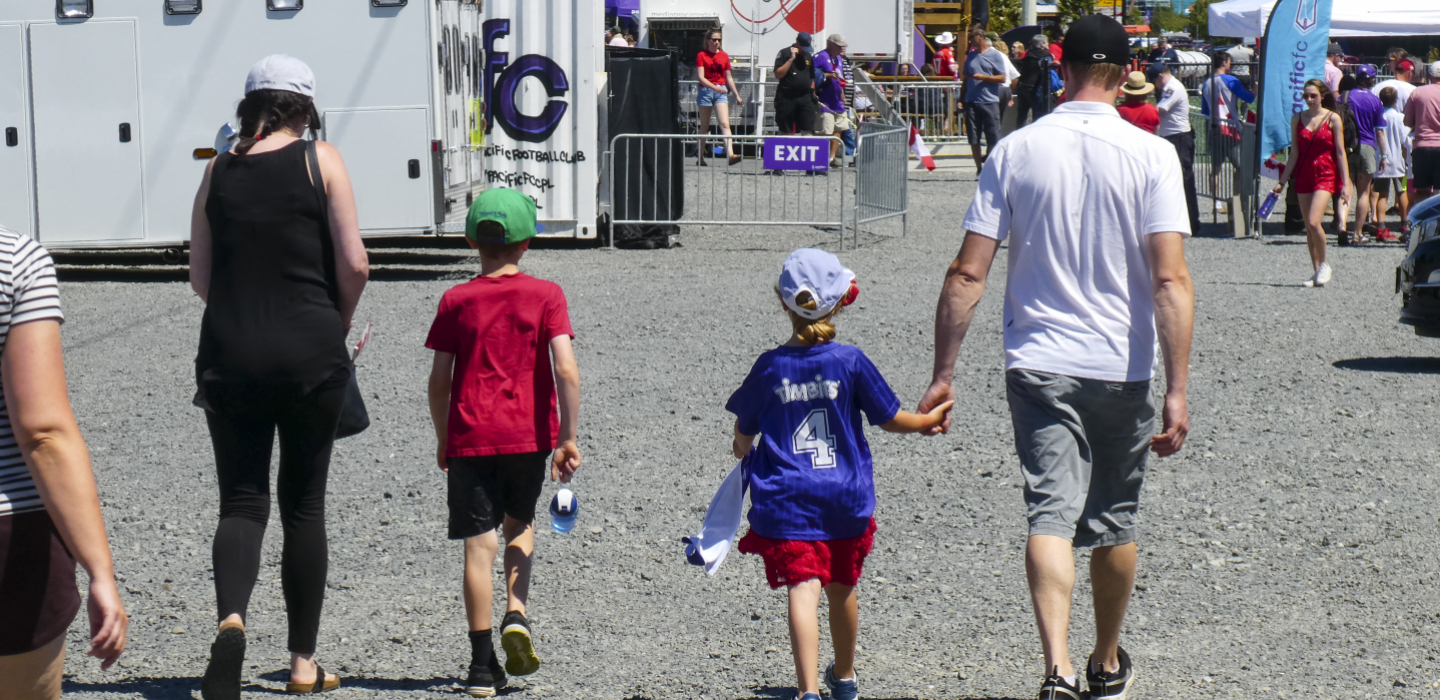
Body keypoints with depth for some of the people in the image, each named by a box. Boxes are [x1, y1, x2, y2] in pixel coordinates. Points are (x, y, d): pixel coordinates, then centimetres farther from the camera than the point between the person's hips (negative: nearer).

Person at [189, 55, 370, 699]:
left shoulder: (219, 169, 6)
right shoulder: (320, 160, -2)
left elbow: (200, 278, 8)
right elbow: (354, 265, -7)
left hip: (229, 353, 2)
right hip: (309, 353, -2)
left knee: (242, 501, 6)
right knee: (304, 505, 10)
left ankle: (231, 617, -23)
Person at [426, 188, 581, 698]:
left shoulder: (456, 301, 2)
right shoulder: (545, 296, 0)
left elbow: (439, 381, 4)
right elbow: (566, 372, -10)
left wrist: (443, 441, 16)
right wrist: (568, 438, -5)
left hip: (470, 436, 0)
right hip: (529, 434, 1)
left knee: (479, 544, 0)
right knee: (520, 525, 24)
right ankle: (516, 615, 3)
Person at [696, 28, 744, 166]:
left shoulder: (724, 56, 10)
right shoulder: (701, 56, 0)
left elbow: (729, 77, 16)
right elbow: (701, 77, -9)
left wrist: (737, 95, 13)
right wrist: (714, 87, -24)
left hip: (721, 92, 2)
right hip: (706, 91, -2)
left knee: (725, 124, -13)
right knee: (704, 126, 6)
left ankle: (730, 155, -27)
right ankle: (701, 156, 17)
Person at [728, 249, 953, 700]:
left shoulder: (770, 367, -4)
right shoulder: (851, 362, -5)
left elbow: (744, 434, 7)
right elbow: (890, 419, 5)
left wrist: (743, 447, 31)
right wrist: (928, 421, 25)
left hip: (786, 501, -2)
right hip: (845, 497, 2)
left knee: (803, 591, -11)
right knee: (842, 589, 20)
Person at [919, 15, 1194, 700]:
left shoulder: (1015, 150, -1)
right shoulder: (1150, 154, -7)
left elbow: (966, 274, -3)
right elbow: (1170, 280, -14)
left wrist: (943, 374, 4)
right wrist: (1177, 391, -12)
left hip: (1037, 364, 0)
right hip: (1121, 368, 0)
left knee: (1051, 515, -3)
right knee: (1114, 522, 16)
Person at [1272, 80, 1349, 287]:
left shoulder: (1333, 119, -3)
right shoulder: (1297, 119, 6)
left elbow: (1340, 152, -2)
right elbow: (1294, 153, 10)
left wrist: (1345, 183, -7)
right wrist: (1283, 181, 7)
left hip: (1326, 174, -4)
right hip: (1303, 174, 4)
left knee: (1314, 222, -18)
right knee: (1308, 227, 5)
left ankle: (1324, 264, 3)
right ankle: (1316, 271, 15)